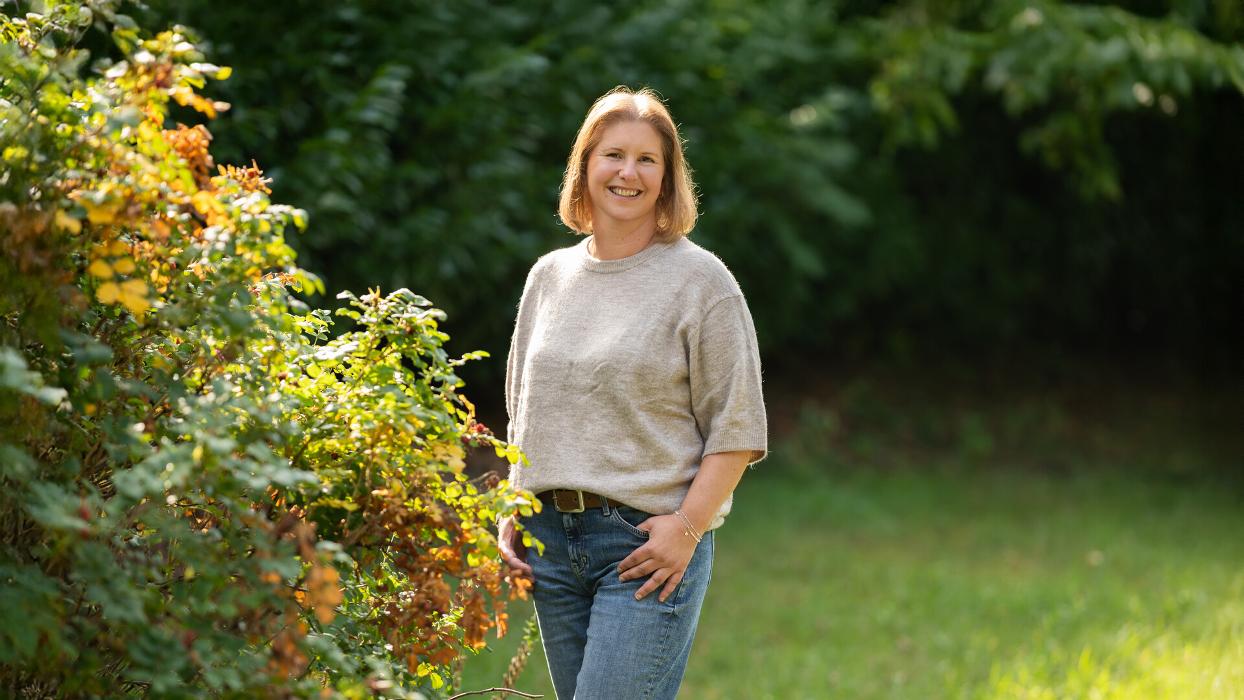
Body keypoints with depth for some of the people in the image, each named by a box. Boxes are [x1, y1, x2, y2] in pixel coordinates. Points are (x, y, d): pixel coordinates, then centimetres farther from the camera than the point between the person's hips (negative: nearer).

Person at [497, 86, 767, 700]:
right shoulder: (549, 276, 14)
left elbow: (738, 429, -5)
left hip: (650, 540, -6)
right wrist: (511, 513, 10)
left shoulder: (700, 280, -2)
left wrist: (687, 527, -15)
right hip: (550, 538, 6)